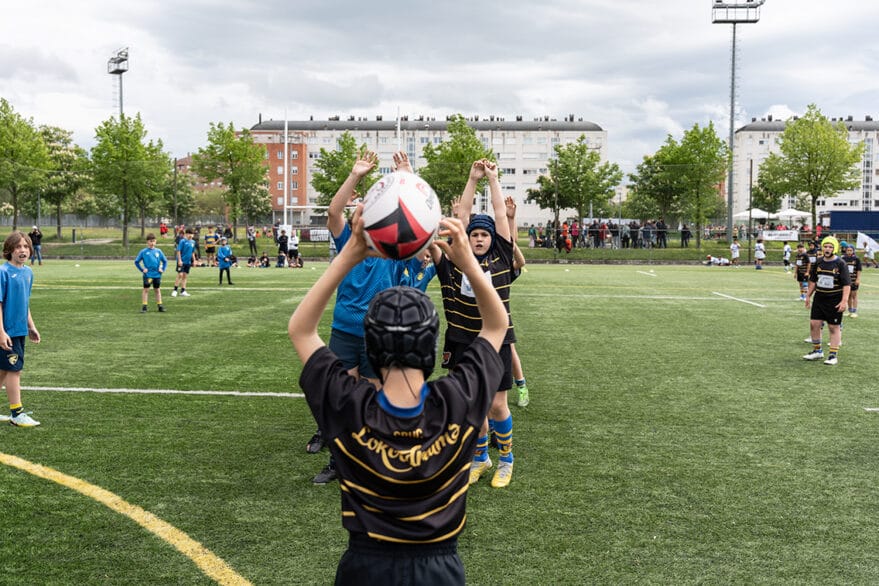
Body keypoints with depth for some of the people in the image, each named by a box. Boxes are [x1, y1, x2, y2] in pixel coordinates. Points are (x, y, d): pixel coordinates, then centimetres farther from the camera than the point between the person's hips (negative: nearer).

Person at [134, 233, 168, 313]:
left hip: (157, 274, 3)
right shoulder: (143, 252, -3)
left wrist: (163, 269, 1)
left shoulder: (158, 251, 4)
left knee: (157, 290, 13)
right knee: (146, 289, -1)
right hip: (147, 275, -3)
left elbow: (165, 261, 14)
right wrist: (142, 269, -6)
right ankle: (144, 306, 5)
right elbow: (136, 262, 2)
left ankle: (160, 306, 19)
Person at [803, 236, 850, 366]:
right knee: (814, 324, 5)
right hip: (819, 298, 5)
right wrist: (808, 296, 17)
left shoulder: (841, 264, -10)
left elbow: (847, 284, -12)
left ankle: (833, 355, 9)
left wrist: (844, 301, -19)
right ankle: (817, 351, 22)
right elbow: (813, 281, 17)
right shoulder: (818, 262, 6)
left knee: (834, 327, 2)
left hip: (835, 301, -5)